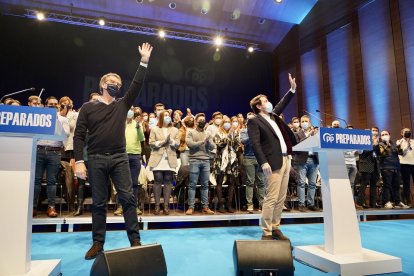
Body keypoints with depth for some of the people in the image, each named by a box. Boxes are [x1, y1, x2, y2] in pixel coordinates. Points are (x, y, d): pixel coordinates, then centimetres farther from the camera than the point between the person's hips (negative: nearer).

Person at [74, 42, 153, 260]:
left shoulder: (122, 105, 11)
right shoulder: (88, 107, 6)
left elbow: (137, 86, 2)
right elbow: (79, 136, 1)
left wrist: (144, 62, -3)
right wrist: (79, 161, -9)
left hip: (119, 158, 1)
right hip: (96, 159, -1)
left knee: (128, 198, -4)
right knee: (99, 202, 7)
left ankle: (135, 240, 4)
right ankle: (98, 243, 19)